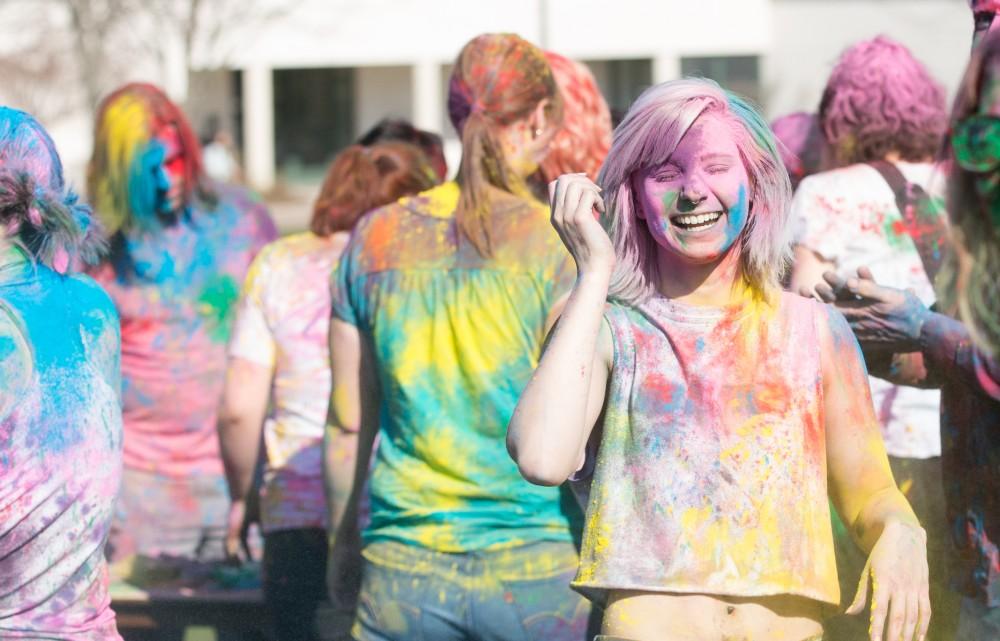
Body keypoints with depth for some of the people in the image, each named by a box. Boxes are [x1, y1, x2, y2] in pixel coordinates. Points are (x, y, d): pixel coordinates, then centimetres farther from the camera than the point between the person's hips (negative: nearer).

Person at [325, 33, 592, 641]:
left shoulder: (375, 239, 4)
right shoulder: (563, 248, -8)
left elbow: (349, 421, 11)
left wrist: (345, 538, 23)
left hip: (403, 571, 3)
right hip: (535, 569, -3)